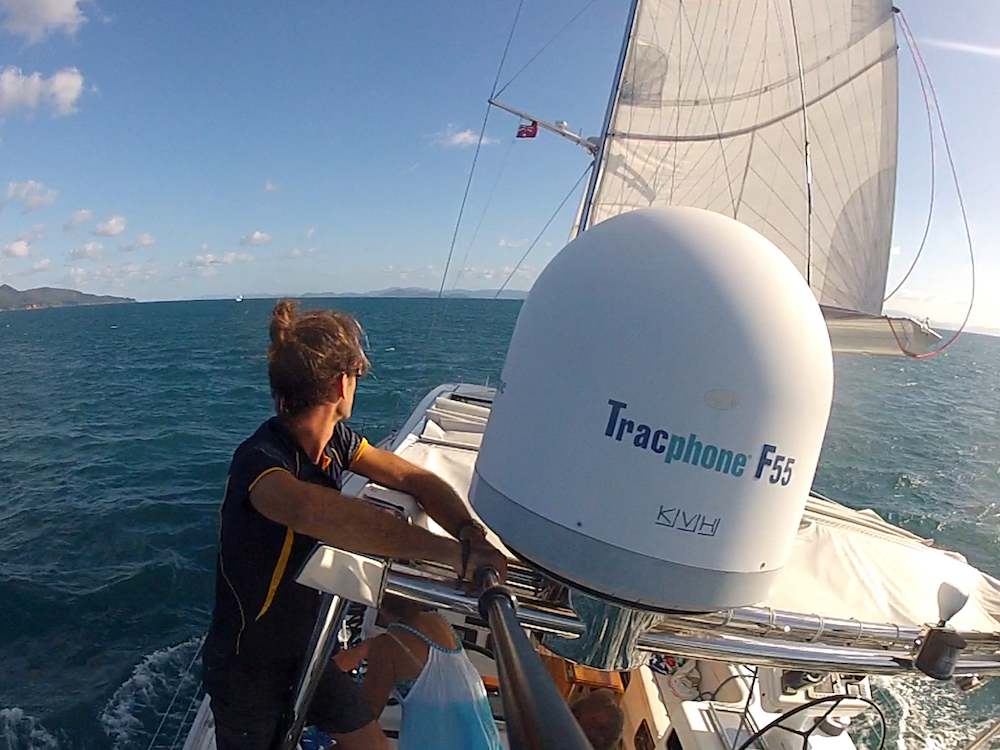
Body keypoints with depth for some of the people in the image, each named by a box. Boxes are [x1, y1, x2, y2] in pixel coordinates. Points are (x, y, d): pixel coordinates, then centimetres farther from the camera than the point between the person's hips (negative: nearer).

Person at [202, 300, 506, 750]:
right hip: (247, 667, -6)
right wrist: (449, 552, -55)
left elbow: (412, 479, -7)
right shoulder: (260, 461, -34)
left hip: (305, 647, 7)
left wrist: (469, 532, -27)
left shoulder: (334, 440, -10)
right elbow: (315, 511, -56)